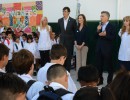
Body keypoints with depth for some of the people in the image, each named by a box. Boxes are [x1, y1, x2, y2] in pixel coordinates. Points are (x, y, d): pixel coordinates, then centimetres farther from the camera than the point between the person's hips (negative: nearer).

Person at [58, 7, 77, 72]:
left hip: (69, 41, -3)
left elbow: (75, 31, 3)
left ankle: (67, 71, 12)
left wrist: (73, 39, 4)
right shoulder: (60, 20, 5)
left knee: (68, 57, 3)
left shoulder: (73, 21, -6)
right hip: (62, 41, 3)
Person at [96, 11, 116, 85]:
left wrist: (105, 35, -23)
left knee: (109, 66, 5)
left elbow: (113, 37, -13)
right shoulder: (99, 26, 9)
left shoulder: (111, 26, -6)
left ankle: (110, 81, 18)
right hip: (99, 49, 5)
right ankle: (100, 80, 23)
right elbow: (96, 37, 9)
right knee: (99, 65, 10)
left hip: (107, 49, -5)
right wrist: (98, 31, -7)